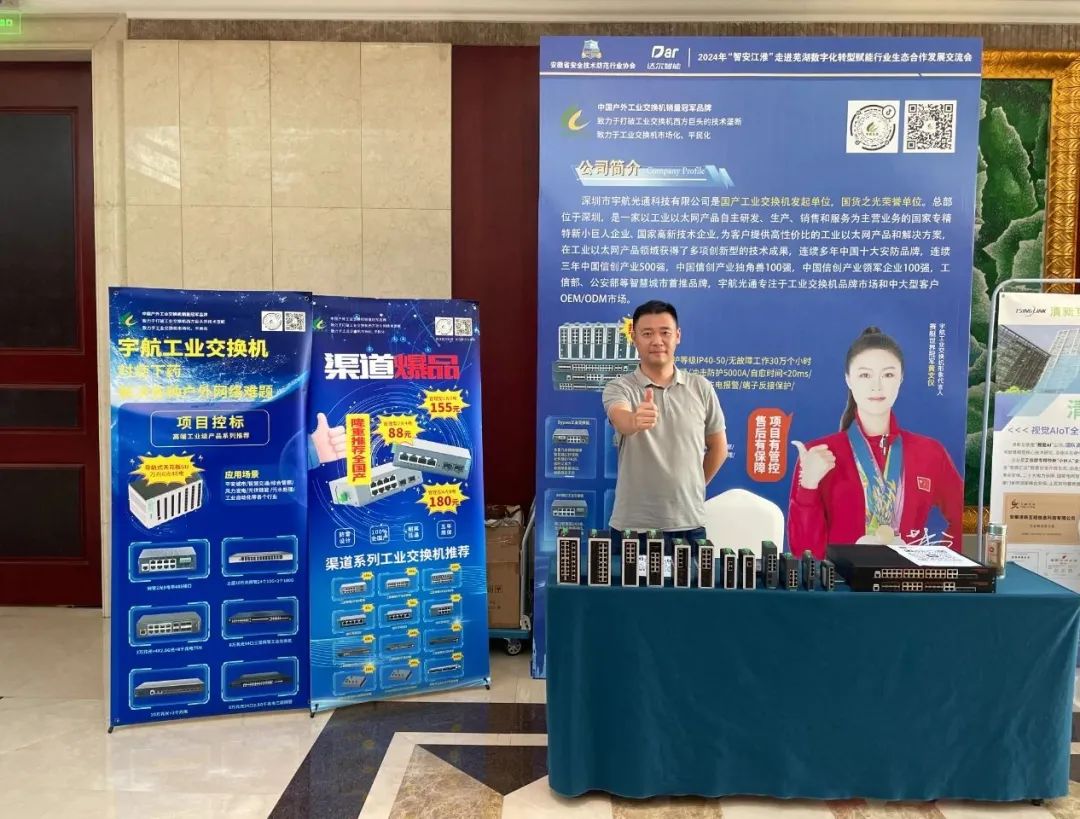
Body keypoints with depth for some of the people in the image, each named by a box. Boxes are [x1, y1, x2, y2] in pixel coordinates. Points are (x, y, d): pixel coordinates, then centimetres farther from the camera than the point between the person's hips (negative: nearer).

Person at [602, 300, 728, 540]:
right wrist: (635, 420, -49)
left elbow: (718, 447, 14)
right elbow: (621, 421, -28)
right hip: (632, 525, -2)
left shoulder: (701, 388, 4)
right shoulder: (619, 387, -5)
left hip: (689, 524, 2)